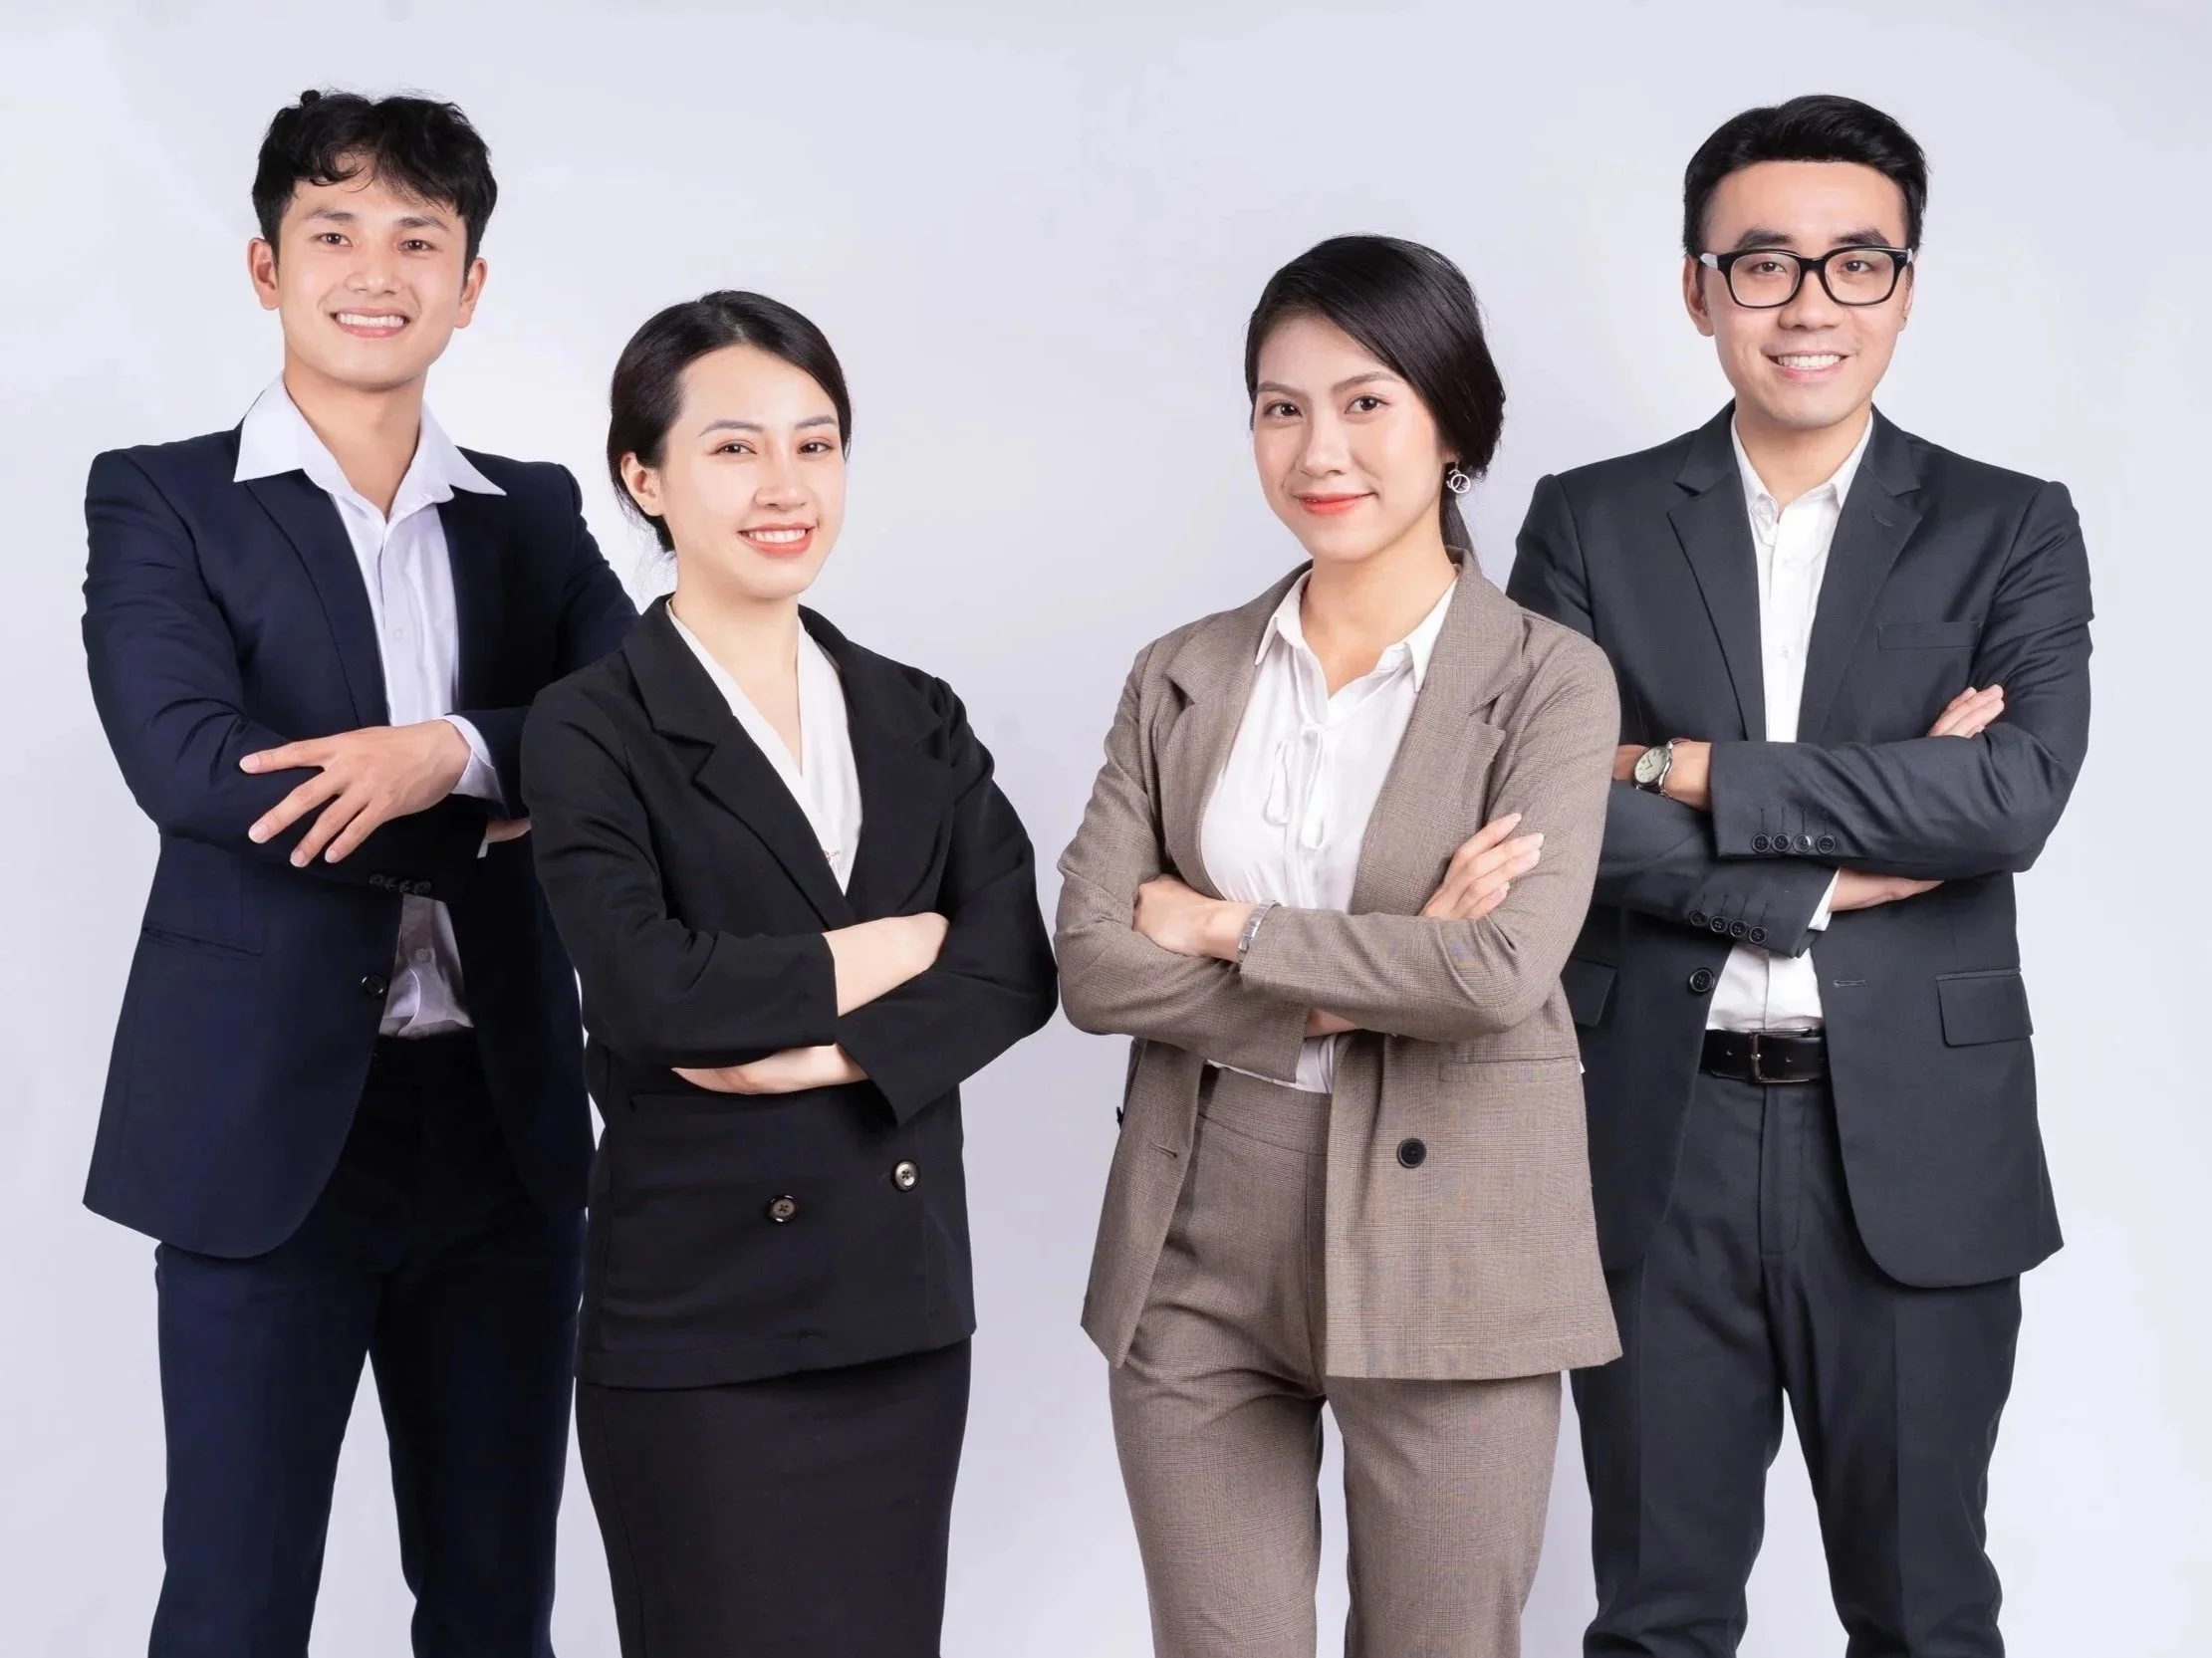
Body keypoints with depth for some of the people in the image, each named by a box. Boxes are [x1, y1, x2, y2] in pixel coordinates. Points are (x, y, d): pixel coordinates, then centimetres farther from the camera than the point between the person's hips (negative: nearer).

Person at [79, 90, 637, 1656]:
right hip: (269, 1122, -3)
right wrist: (509, 822, -13)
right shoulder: (160, 500, 1)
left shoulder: (535, 516, 11)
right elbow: (185, 760, -15)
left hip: (503, 1122, 4)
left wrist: (457, 751, -20)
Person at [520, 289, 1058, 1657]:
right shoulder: (592, 731, -5)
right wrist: (892, 949, -9)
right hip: (700, 1315, -4)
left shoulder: (918, 720, 10)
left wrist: (830, 1048, -17)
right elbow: (648, 990, -20)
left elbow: (1019, 967, -3)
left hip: (906, 1297, 5)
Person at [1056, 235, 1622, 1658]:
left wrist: (1229, 927, -10)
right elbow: (1093, 963, -4)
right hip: (1197, 1245, 3)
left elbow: (1503, 972, -18)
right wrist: (1359, 985, -13)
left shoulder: (1549, 681, -4)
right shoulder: (1184, 677, 6)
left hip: (1441, 1241, -3)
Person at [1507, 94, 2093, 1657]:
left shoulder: (2012, 530, 3)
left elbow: (2012, 796, -14)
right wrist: (1848, 860, -15)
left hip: (1915, 1149, 0)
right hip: (1657, 1139, 0)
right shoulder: (1589, 526, 4)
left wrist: (1686, 769, -14)